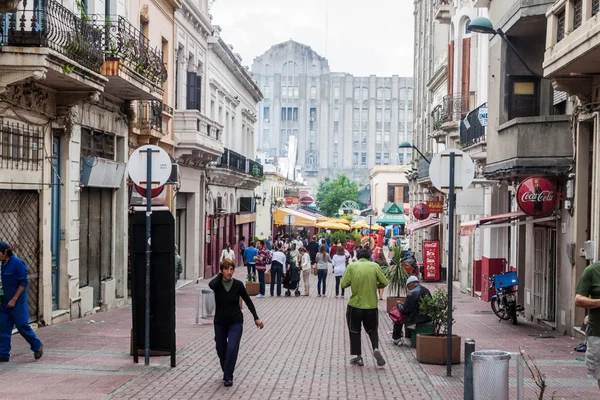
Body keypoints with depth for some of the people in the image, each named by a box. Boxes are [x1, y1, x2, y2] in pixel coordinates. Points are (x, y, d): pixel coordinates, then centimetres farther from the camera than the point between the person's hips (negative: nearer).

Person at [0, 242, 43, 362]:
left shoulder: (17, 263, -14)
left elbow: (23, 283, -15)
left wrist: (14, 300, -17)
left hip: (17, 302, -7)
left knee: (22, 326, -2)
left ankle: (37, 346, 17)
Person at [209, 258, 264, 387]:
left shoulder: (238, 284, -9)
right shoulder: (217, 284, -9)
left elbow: (248, 301, 1)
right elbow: (211, 285, -35)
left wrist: (256, 318, -3)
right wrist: (220, 274, -18)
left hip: (235, 322, -2)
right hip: (220, 322, 2)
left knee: (232, 348, -18)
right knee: (221, 350, 12)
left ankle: (228, 377, -5)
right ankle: (226, 372, 38)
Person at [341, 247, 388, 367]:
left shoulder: (351, 266, -5)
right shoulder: (374, 266, -3)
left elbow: (344, 284, -8)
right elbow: (384, 283, -3)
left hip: (355, 305, -1)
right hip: (371, 305, 1)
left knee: (354, 331, 14)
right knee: (372, 330, 18)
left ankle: (358, 357, 13)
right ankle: (376, 349, -6)